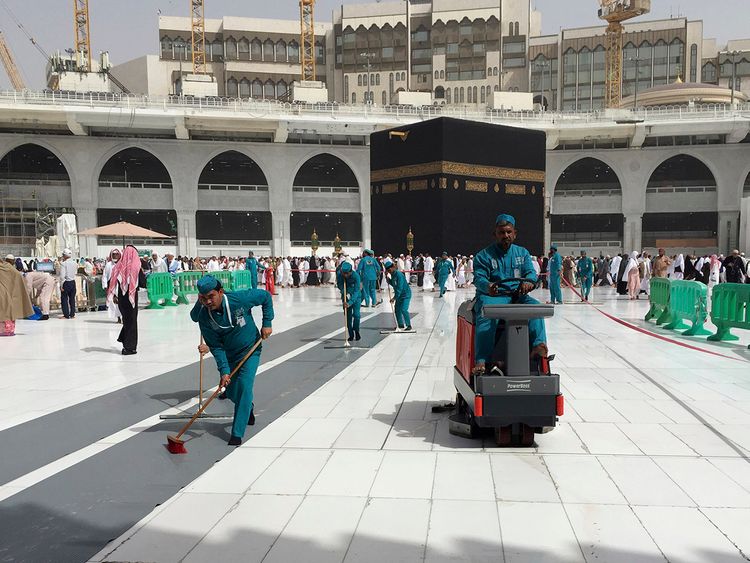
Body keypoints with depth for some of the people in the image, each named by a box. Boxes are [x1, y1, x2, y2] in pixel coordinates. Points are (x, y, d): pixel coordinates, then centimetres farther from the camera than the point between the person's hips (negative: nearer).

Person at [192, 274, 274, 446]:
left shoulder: (240, 298, -27)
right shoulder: (204, 317, -20)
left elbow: (266, 296, -10)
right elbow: (216, 347, -15)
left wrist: (267, 323, -13)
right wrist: (223, 370, -24)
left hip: (250, 350, -3)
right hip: (229, 355, 4)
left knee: (244, 385, -18)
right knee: (231, 392, 12)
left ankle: (237, 433, -12)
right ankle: (248, 409, 47)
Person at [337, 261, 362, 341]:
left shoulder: (356, 276, -29)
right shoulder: (339, 274, -20)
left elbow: (356, 291, -29)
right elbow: (340, 286, -5)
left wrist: (350, 302, -38)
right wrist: (345, 294, -24)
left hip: (356, 297, -3)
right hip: (346, 297, 3)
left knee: (356, 314, -10)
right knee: (348, 316, 2)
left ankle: (356, 331, 11)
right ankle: (351, 335, 12)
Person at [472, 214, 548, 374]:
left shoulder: (522, 253, 18)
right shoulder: (483, 256, 7)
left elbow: (530, 272, 5)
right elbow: (479, 278, -6)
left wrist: (529, 281, -22)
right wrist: (487, 286, -32)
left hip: (517, 295, 3)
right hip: (491, 296, -3)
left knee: (535, 306, -27)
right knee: (486, 315, -35)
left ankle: (538, 346, -38)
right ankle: (481, 361, -43)